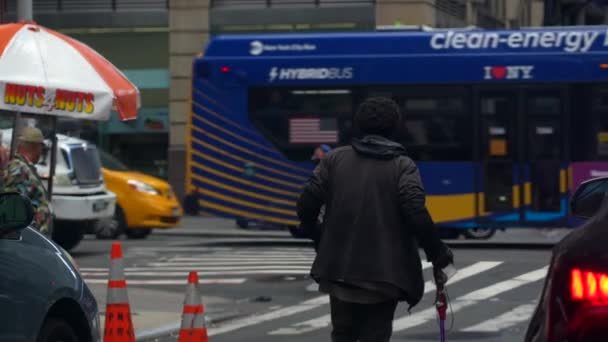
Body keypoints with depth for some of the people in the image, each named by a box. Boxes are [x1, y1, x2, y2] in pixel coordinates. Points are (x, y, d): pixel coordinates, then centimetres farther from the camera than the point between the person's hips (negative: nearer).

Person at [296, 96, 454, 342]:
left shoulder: (335, 159, 5)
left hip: (339, 267, 3)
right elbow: (416, 213, -16)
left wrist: (315, 236, 16)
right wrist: (437, 253, -7)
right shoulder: (402, 166, -3)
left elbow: (307, 202, -1)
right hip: (384, 272, -3)